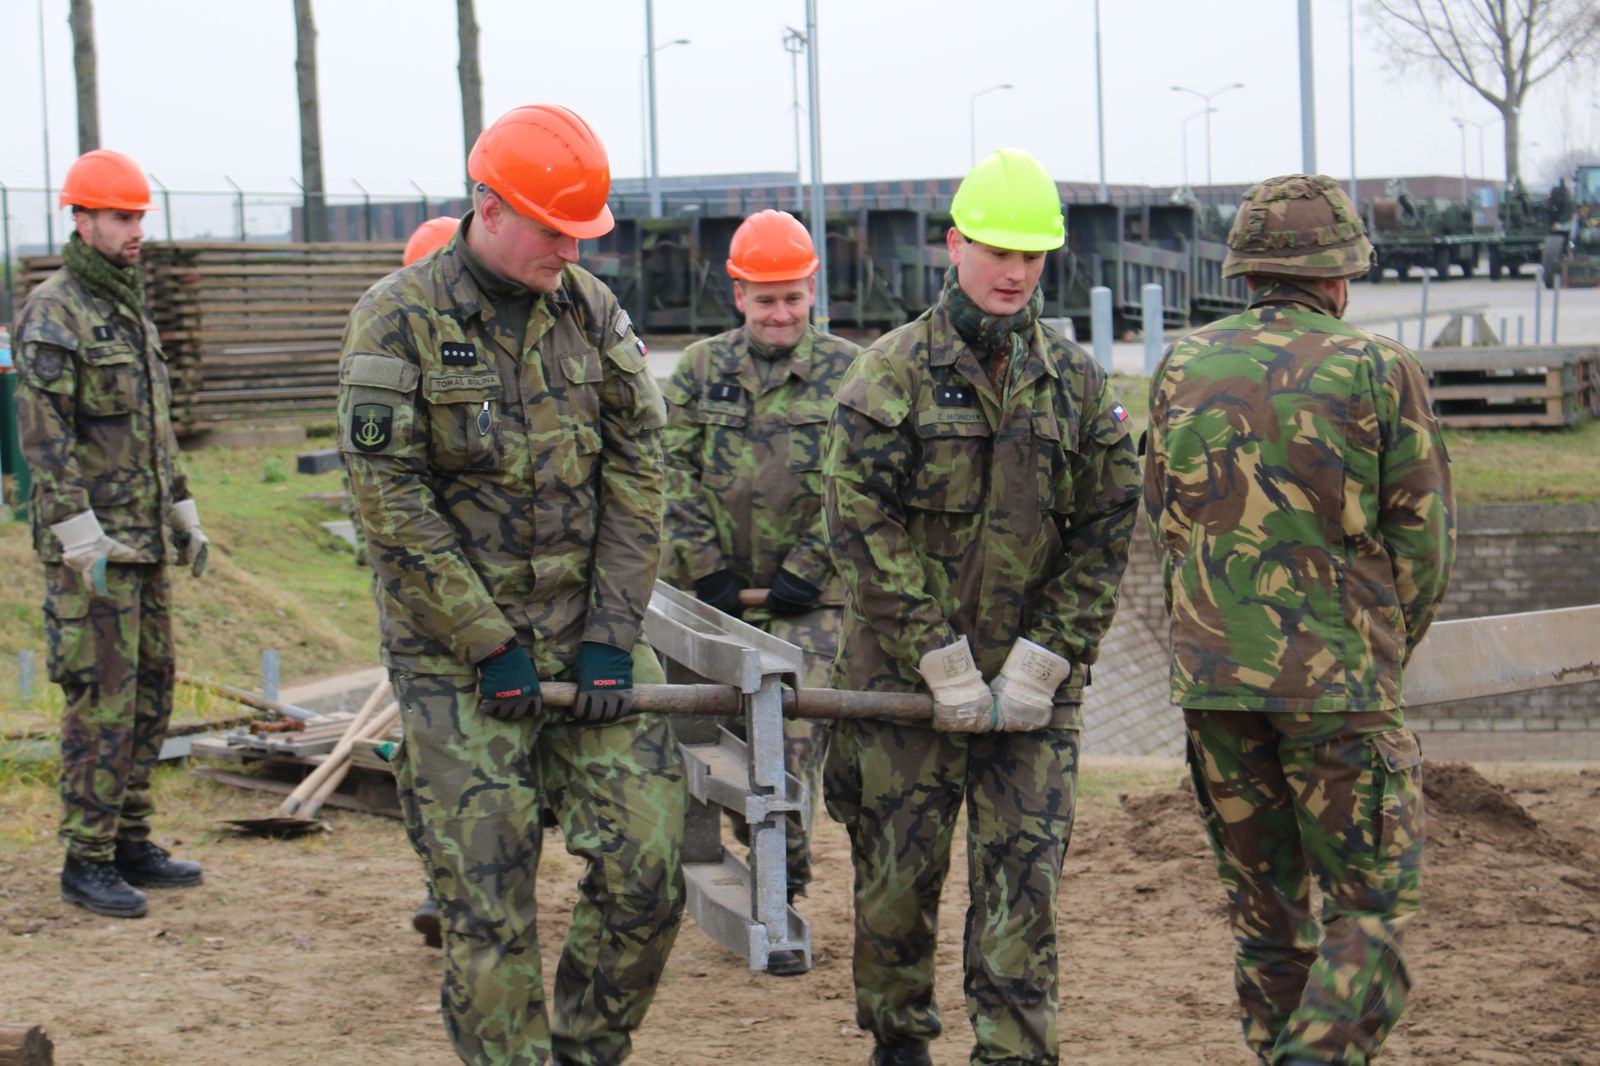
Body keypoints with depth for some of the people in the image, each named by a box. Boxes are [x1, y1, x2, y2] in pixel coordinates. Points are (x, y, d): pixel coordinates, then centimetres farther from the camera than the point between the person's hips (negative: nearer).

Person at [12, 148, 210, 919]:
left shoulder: (129, 312, 16)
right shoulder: (52, 313, -12)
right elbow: (44, 433, -18)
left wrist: (185, 516, 20)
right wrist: (81, 539, -23)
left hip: (143, 538, 9)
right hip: (89, 544, -9)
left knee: (149, 688, 11)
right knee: (102, 697, -8)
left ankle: (130, 843, 18)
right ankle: (86, 862, -2)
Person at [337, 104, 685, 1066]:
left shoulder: (593, 309, 4)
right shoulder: (400, 319, -8)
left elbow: (637, 474, 4)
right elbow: (392, 503, -11)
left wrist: (612, 635, -4)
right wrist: (491, 647, -12)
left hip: (588, 630, 4)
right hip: (455, 648, -4)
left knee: (648, 868, -1)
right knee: (489, 905, -4)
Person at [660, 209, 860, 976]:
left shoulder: (846, 373, 1)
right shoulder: (700, 370, 8)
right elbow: (676, 475, 4)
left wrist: (803, 572, -10)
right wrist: (707, 570, -5)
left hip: (812, 596, -3)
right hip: (720, 594, 3)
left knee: (793, 737, -12)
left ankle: (778, 903, -9)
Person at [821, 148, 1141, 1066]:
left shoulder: (1078, 381, 5)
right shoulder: (893, 372, -3)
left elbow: (1107, 532, 4)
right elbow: (865, 525, -8)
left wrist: (1043, 661, -6)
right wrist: (943, 661, -13)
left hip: (1034, 681, 2)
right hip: (904, 674, -1)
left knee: (1024, 882, -3)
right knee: (898, 876, 7)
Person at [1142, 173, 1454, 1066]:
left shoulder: (1184, 369, 7)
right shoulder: (1380, 372, -5)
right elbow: (1425, 540, -2)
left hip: (1211, 679, 5)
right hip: (1340, 680, -4)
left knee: (1264, 907, 15)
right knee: (1372, 908, 1)